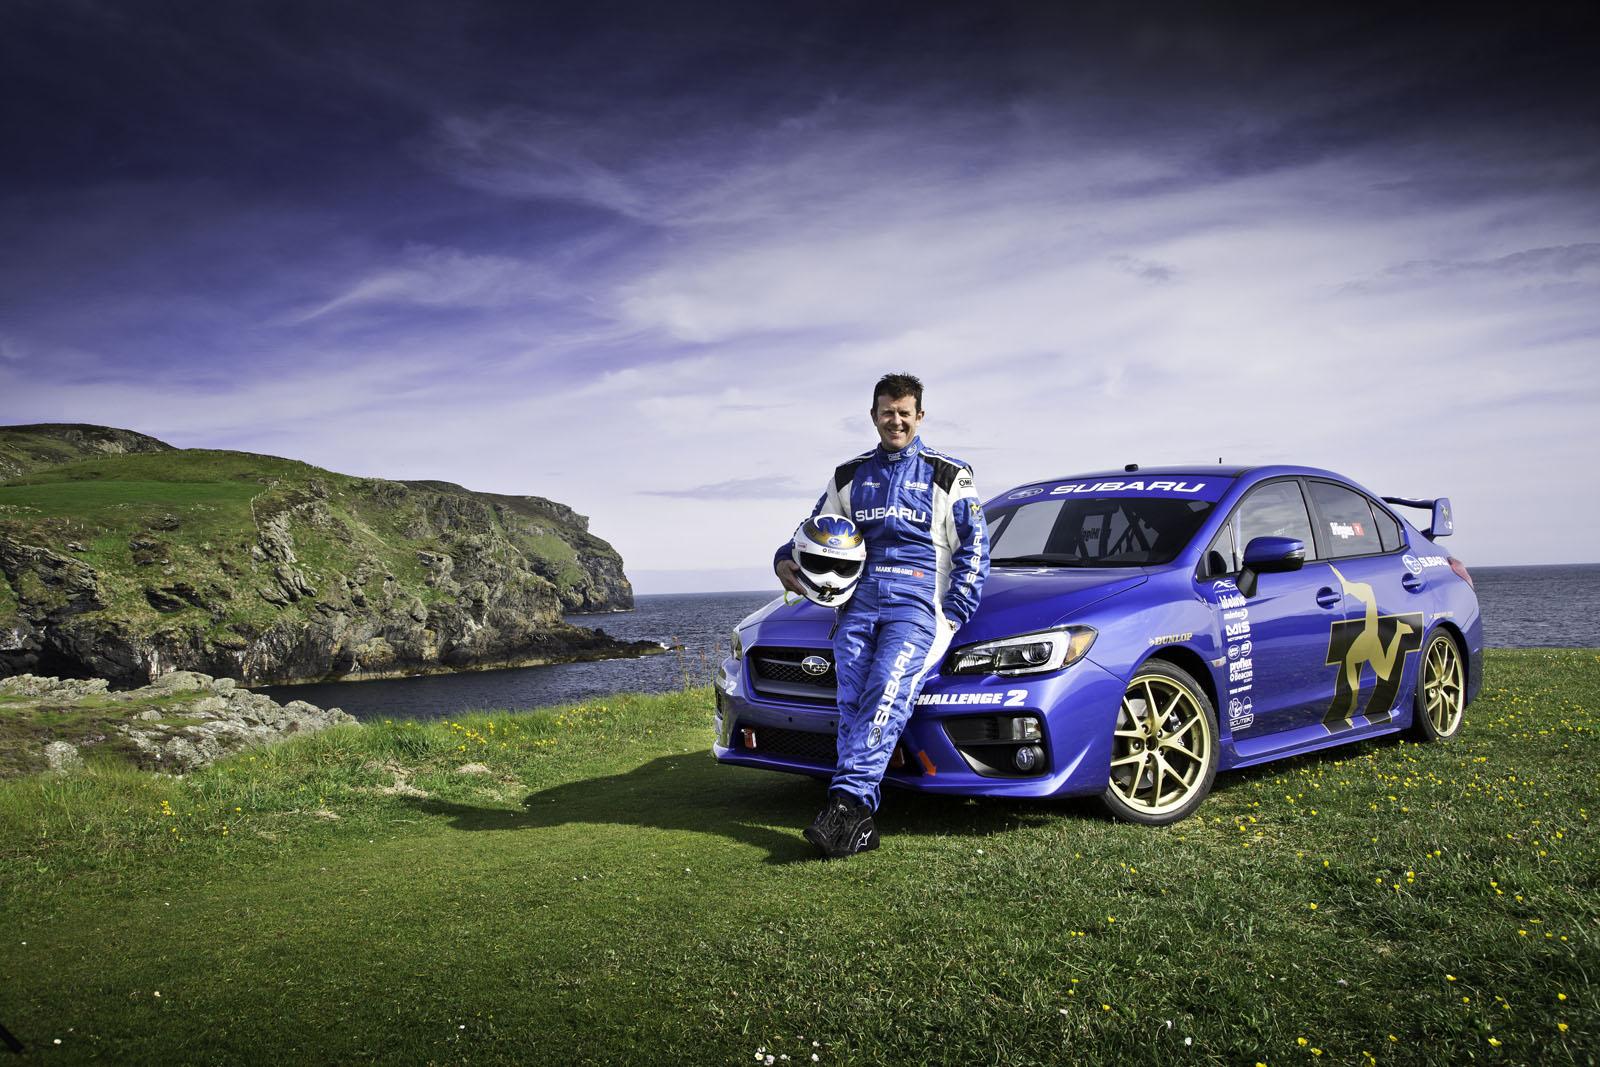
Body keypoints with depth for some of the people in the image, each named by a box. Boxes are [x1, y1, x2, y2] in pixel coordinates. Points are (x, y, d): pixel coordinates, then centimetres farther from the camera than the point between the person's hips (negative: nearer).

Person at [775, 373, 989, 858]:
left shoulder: (948, 476, 12)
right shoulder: (848, 477, 22)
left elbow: (974, 549, 9)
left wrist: (953, 614, -1)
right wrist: (786, 560, 3)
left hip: (916, 603, -3)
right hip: (858, 600, 3)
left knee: (887, 693, -25)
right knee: (852, 701, -14)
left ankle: (847, 799, -32)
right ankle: (857, 823, -18)